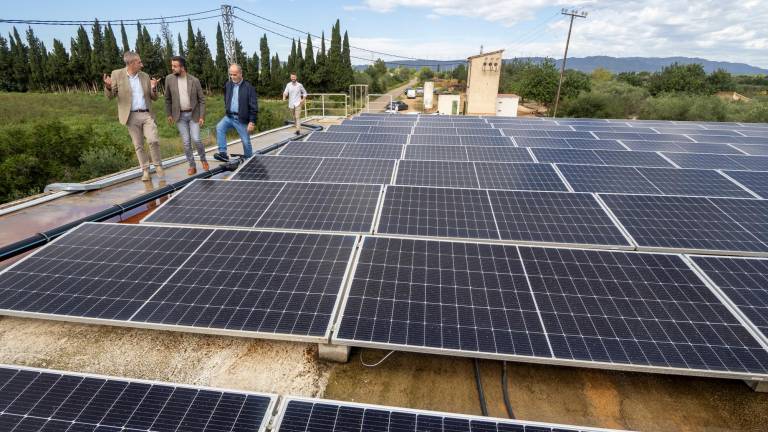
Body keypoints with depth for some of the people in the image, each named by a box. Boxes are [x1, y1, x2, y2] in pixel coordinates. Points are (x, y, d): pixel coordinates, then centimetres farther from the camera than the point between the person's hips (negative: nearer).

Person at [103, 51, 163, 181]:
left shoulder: (145, 76, 8)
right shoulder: (117, 74, 0)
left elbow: (154, 98, 10)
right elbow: (110, 96, -1)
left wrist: (154, 88, -11)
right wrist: (108, 86, -23)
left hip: (147, 114, 1)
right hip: (132, 116, -1)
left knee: (153, 141, -13)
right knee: (138, 145, 3)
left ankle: (158, 166, 5)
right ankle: (145, 170, 13)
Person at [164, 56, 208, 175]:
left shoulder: (194, 81, -5)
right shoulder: (169, 79, -1)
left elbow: (202, 99, -2)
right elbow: (168, 98, 7)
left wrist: (202, 116, -7)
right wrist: (169, 114, 6)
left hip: (193, 114, -1)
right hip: (180, 116, 2)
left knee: (196, 139, -9)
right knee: (186, 142, 2)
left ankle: (203, 159, 17)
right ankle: (192, 166, 12)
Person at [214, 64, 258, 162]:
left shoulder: (248, 87, -11)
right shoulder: (228, 85, 5)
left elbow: (254, 106, -12)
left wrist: (252, 121, -16)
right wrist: (227, 111, 17)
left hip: (242, 119, -5)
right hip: (229, 116, 5)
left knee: (246, 141, 3)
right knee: (219, 128, -19)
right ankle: (223, 153, -18)